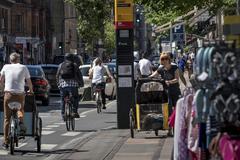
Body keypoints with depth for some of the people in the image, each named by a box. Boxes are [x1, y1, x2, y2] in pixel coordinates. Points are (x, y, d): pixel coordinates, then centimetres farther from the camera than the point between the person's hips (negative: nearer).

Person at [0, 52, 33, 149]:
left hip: (8, 94, 0)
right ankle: (21, 121, -2)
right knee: (20, 109, 30)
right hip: (20, 94, 0)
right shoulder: (23, 68, 4)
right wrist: (31, 90, 28)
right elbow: (29, 82, 8)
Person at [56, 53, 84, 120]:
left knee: (63, 100, 12)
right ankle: (75, 112, 4)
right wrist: (81, 83, 17)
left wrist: (58, 84, 20)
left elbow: (57, 76, 12)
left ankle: (63, 114, 5)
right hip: (73, 84, -1)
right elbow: (79, 75, 6)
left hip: (63, 85, 1)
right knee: (75, 98, 16)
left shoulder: (61, 65, 12)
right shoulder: (75, 65, 7)